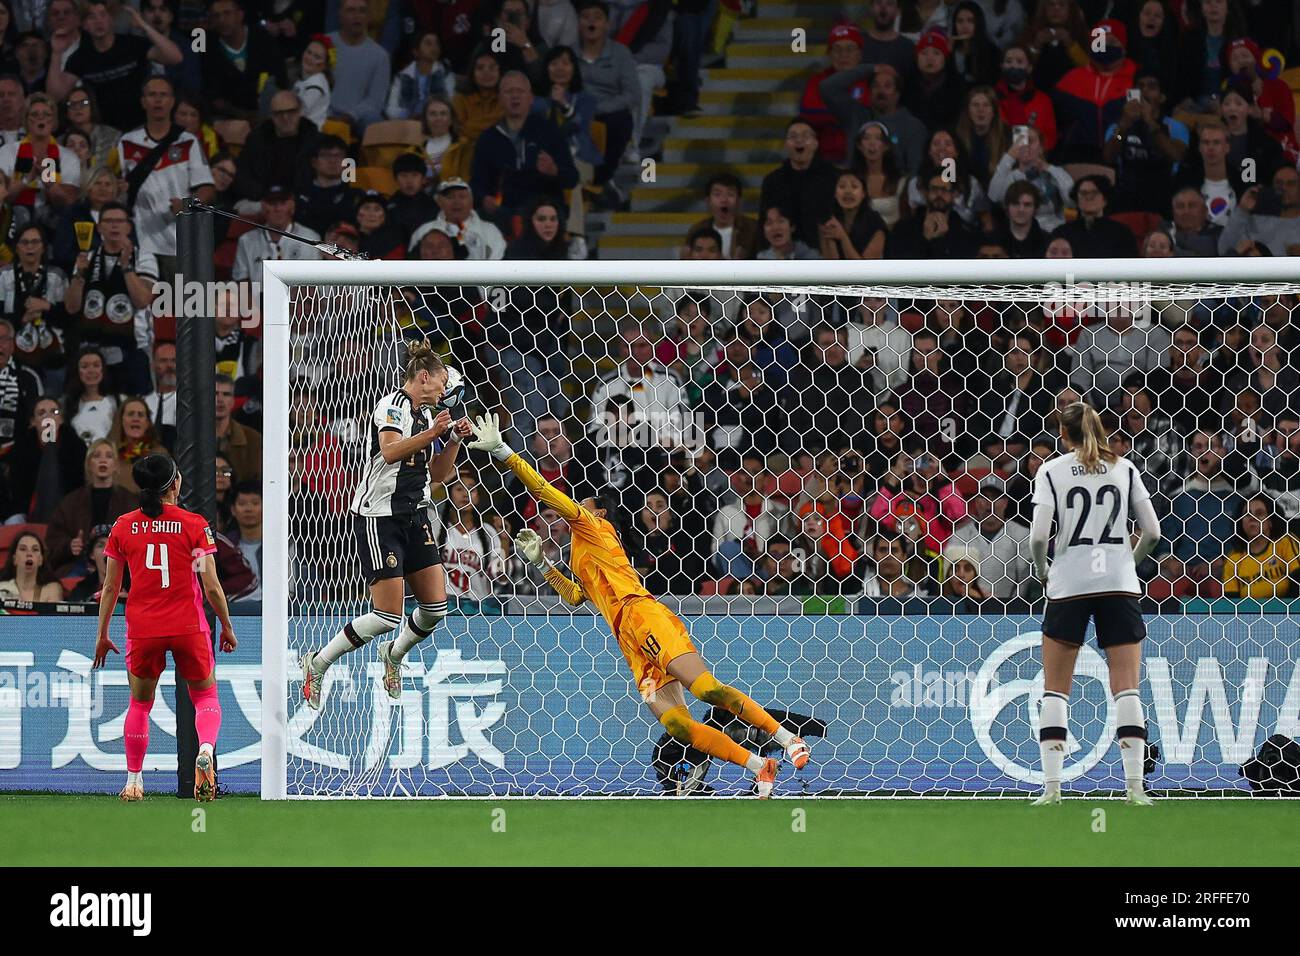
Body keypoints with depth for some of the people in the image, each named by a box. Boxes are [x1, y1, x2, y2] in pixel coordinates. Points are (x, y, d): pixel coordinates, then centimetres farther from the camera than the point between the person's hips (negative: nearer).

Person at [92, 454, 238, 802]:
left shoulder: (123, 526, 2)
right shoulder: (194, 525, -5)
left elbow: (110, 587, 6)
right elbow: (212, 587, -5)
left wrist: (102, 634, 16)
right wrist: (227, 628, 8)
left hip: (142, 629, 2)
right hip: (189, 628, -2)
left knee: (139, 703, 18)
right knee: (206, 697, 12)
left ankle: (134, 780, 18)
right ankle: (205, 750, -17)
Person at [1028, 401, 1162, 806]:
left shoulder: (1052, 471, 0)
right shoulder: (1124, 469, 7)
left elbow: (1039, 535, -10)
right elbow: (1152, 531, 4)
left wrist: (1041, 568, 8)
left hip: (1069, 586, -1)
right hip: (1119, 585, 2)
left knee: (1055, 689, 7)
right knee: (1127, 688, 0)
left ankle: (1051, 786, -1)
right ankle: (1134, 785, -9)